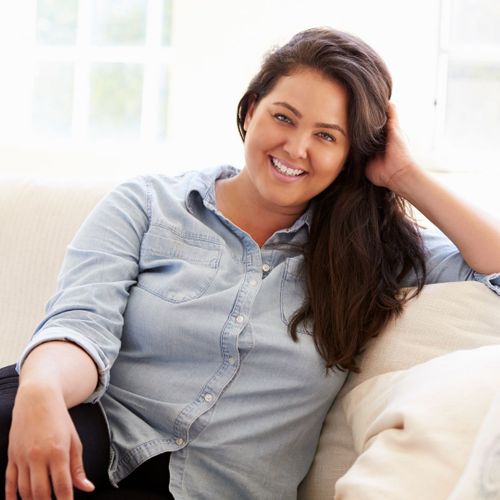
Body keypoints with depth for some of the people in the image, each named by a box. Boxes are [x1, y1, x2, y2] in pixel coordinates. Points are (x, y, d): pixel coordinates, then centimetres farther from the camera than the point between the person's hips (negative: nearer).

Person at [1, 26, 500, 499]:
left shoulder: (366, 251, 11)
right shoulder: (144, 206, 7)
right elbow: (83, 323, -9)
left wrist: (408, 178, 2)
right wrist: (41, 390, -32)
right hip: (97, 447, 0)